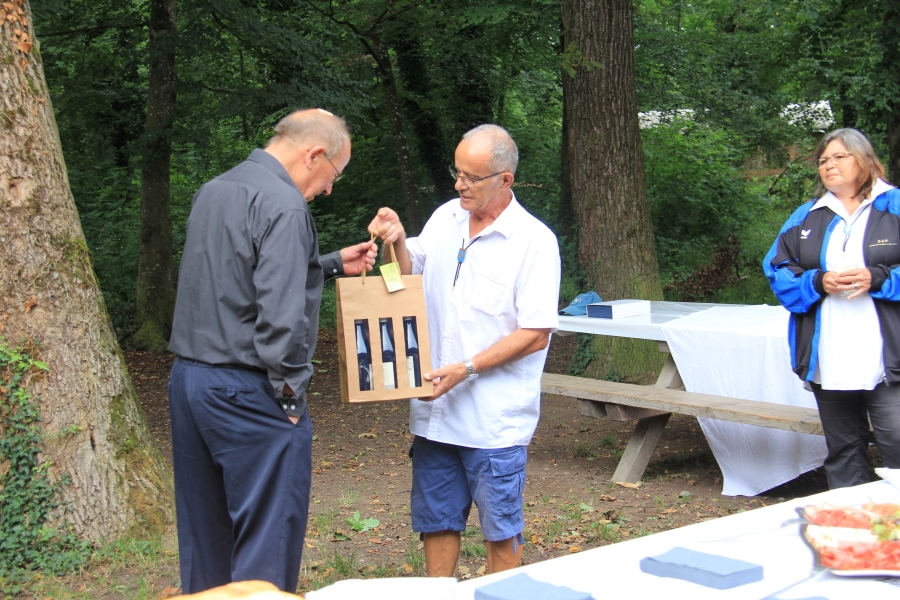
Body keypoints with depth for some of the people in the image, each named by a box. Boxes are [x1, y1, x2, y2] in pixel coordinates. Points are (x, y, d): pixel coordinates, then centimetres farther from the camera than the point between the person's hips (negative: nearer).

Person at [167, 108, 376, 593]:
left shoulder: (214, 191, 13)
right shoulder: (283, 205, -16)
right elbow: (281, 313, -22)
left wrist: (333, 264, 24)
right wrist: (291, 392, -11)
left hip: (187, 377, 9)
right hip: (246, 390, -9)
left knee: (204, 531, 19)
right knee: (269, 536, 2)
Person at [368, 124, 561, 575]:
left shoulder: (535, 241, -11)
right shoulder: (445, 218, 7)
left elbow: (535, 334, -14)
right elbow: (409, 279, 19)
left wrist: (467, 369, -18)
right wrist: (397, 242, -1)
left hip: (495, 418, -5)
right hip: (434, 409, 6)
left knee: (500, 528, 6)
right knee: (436, 518, 15)